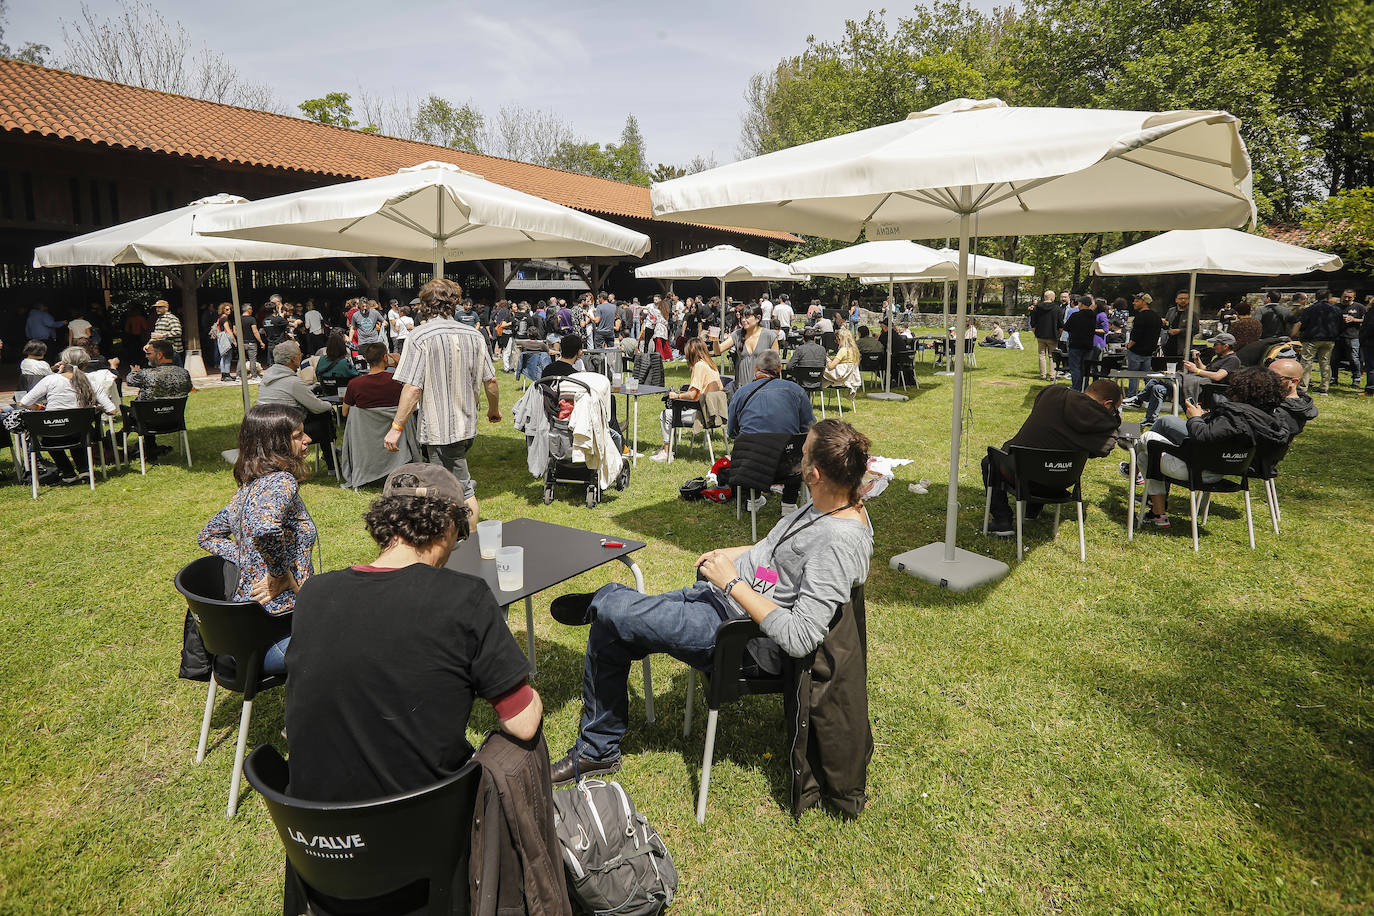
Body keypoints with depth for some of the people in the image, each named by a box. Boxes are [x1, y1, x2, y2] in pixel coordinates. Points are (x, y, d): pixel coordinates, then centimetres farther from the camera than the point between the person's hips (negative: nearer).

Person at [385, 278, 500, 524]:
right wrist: (494, 409, 24)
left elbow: (413, 388, -18)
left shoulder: (421, 336, -13)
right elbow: (490, 380, 7)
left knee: (462, 489, 1)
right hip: (467, 423, 6)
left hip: (439, 427, -6)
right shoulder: (474, 335, 2)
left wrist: (396, 427, -13)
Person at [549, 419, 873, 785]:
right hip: (721, 595, 10)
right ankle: (596, 751, 29)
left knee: (609, 606, -13)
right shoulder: (830, 504, 1)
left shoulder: (840, 543, -28)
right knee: (607, 636, 10)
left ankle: (601, 604, 27)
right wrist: (731, 554, 8)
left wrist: (733, 583, -24)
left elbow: (800, 639, -30)